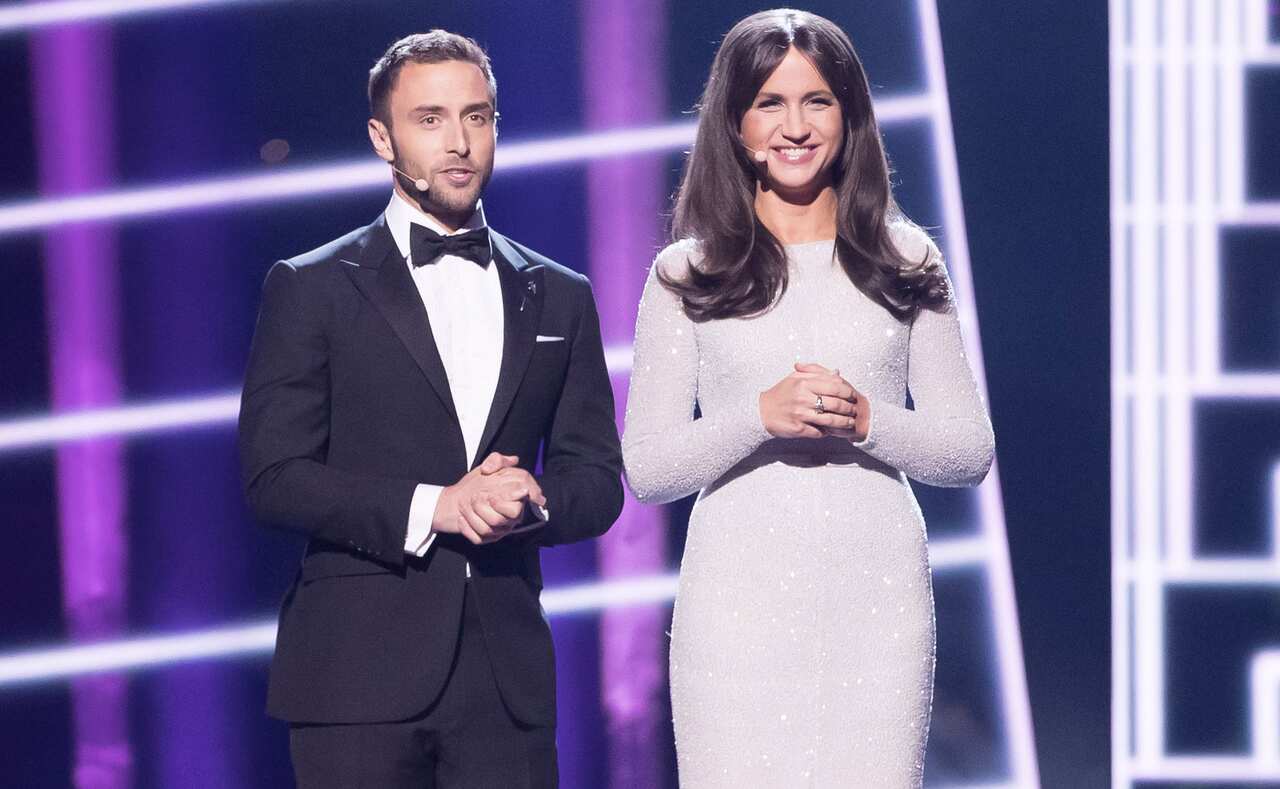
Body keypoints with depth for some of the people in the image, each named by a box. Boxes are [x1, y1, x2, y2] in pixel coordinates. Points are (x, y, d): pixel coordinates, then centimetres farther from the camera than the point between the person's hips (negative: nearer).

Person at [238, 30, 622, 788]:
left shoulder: (559, 298, 15)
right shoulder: (312, 289, 4)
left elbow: (599, 478, 13)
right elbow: (274, 477, -4)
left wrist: (533, 501, -9)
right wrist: (431, 506, -15)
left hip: (508, 672, 3)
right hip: (360, 666, -3)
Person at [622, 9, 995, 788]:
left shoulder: (905, 263, 9)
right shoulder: (687, 277, 6)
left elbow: (971, 451, 8)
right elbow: (645, 470, 1)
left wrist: (868, 423, -11)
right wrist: (760, 416, -15)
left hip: (878, 600, 1)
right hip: (740, 600, -1)